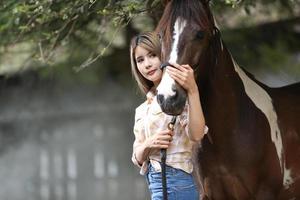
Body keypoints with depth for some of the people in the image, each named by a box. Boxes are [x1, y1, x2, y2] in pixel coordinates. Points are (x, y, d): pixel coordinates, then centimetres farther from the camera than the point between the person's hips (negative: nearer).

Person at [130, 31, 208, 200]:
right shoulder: (142, 110, 17)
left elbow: (196, 135, -24)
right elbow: (138, 159, 12)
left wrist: (193, 90, -34)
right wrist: (149, 144, -10)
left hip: (174, 185, -8)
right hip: (156, 185, 8)